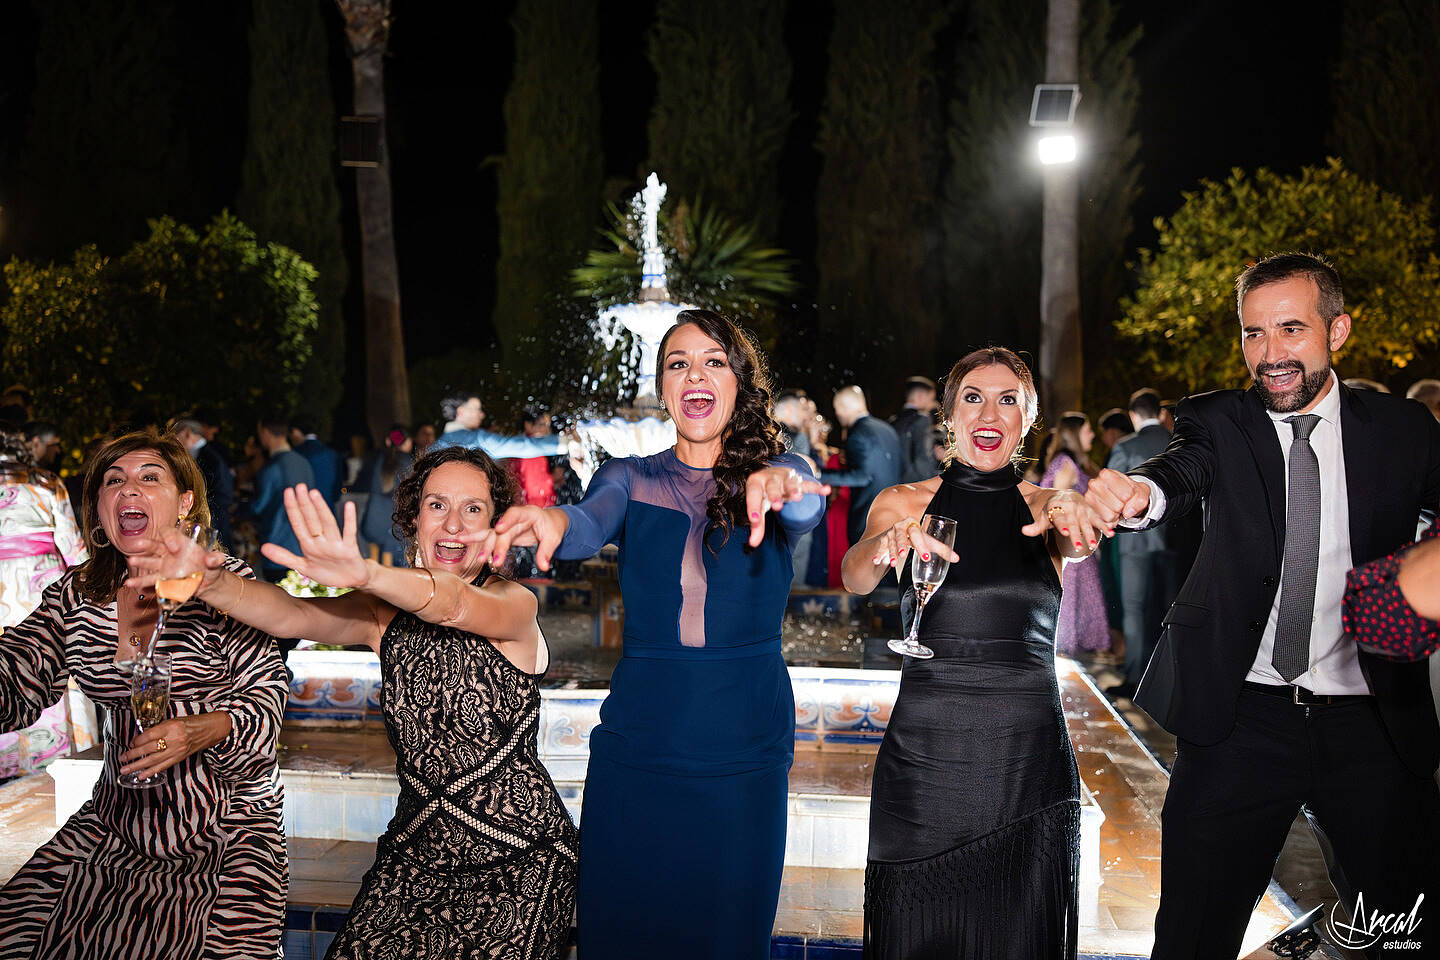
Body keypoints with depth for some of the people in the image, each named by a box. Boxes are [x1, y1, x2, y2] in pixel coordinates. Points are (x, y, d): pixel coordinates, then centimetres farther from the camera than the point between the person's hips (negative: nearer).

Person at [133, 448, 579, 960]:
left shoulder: (513, 602, -8)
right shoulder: (387, 611, 5)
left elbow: (455, 605, -31)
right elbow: (292, 615, -12)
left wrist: (367, 574, -51)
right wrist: (214, 585, -33)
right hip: (416, 848, 4)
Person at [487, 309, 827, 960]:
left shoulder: (775, 473, 2)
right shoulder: (631, 479, 5)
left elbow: (806, 511, -21)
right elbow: (592, 526, -16)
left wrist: (785, 486, -45)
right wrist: (553, 521, -40)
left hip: (745, 747, -1)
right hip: (637, 741, 1)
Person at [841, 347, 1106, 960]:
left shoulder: (1046, 508, 6)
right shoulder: (903, 502, 4)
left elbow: (1077, 541, -16)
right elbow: (855, 578, -13)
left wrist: (1075, 517, -39)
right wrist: (887, 545, -35)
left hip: (1028, 764, 1)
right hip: (923, 755, 0)